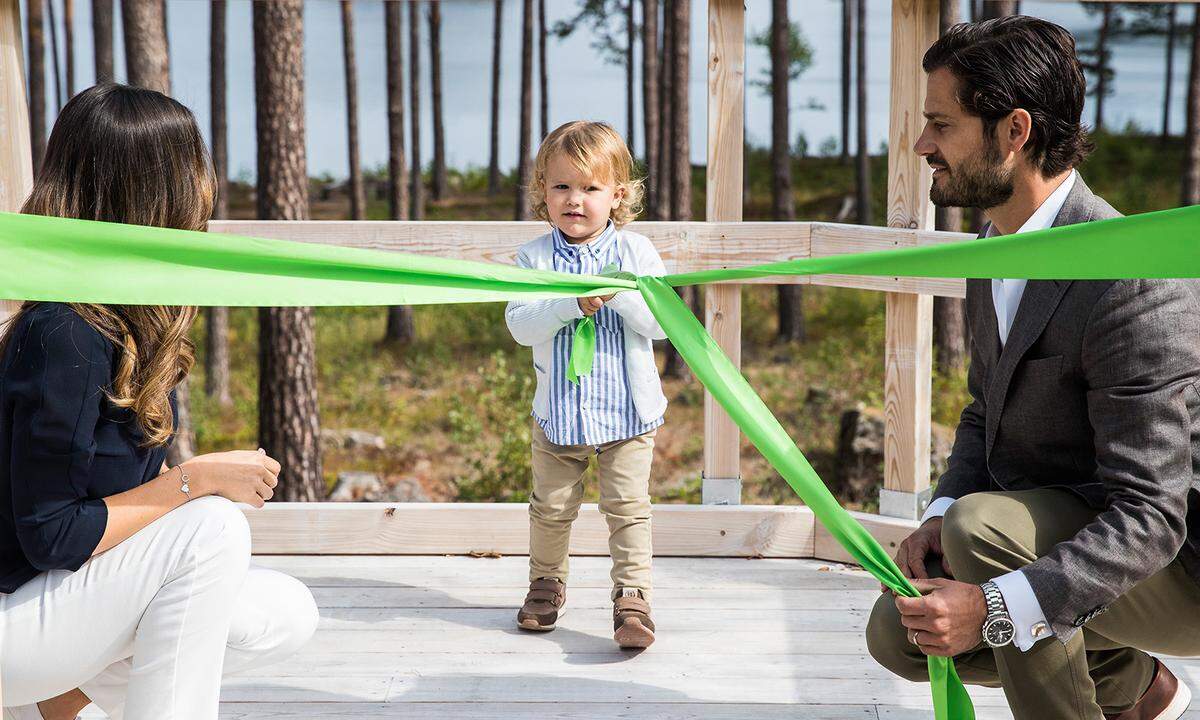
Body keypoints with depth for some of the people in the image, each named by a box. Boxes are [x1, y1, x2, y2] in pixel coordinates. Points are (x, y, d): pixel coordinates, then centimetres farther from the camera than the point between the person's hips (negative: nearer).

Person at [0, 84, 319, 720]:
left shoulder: (128, 320, 1)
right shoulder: (63, 336, -26)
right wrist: (195, 480, -23)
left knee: (287, 617, 0)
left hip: (77, 589, 9)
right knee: (212, 526, -26)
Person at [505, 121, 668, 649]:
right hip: (558, 410, 2)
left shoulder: (635, 251, -5)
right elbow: (520, 325, -15)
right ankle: (546, 584, 36)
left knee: (628, 507, -3)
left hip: (627, 411, -2)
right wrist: (572, 304, -28)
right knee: (551, 507, 15)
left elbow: (661, 323, -11)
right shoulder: (534, 256, -3)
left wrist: (620, 294, -27)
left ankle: (633, 598, 4)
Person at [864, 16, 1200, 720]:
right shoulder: (996, 252, 3)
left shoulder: (1132, 284, -29)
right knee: (900, 634, 1)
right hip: (1066, 527, 9)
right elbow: (987, 416, 13)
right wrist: (939, 516, -6)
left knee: (983, 523, -31)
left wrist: (996, 608, -37)